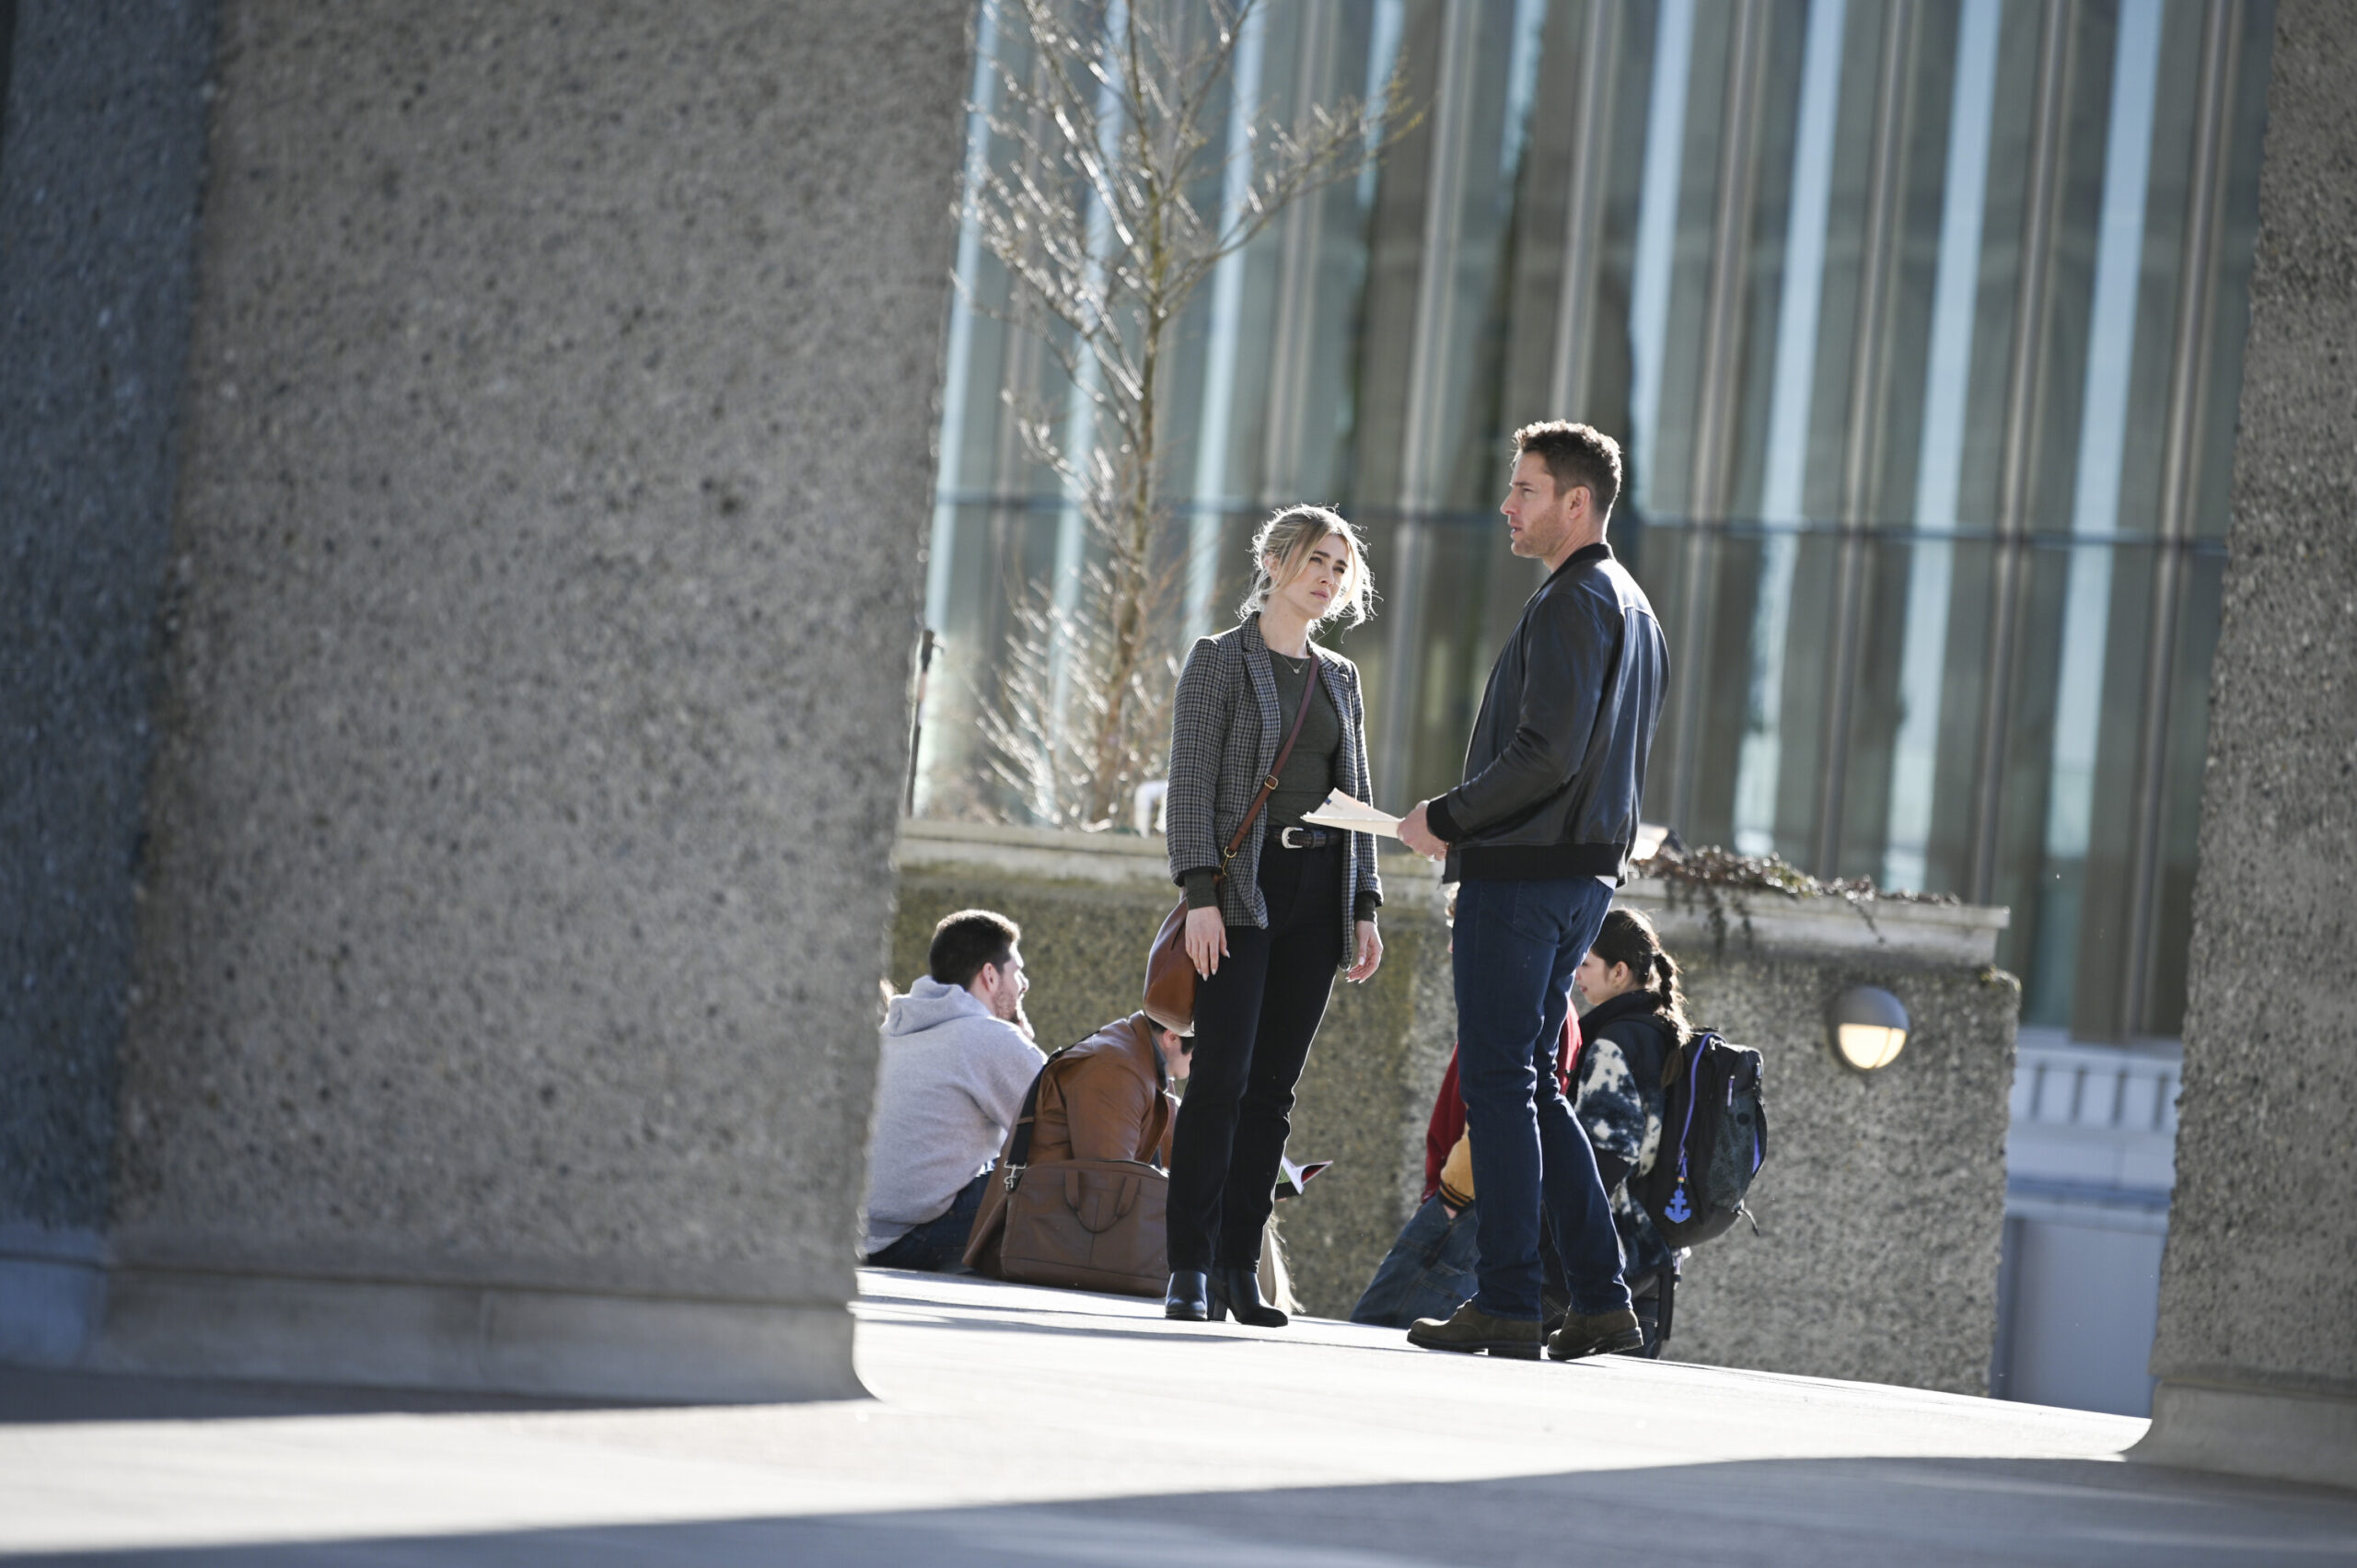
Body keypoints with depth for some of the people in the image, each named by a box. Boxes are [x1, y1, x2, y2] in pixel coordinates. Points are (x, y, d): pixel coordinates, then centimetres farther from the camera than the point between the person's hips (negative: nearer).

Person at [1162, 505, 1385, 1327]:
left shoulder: (1340, 677, 17)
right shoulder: (1220, 660, 1)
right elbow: (1191, 783, -6)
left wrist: (1365, 906, 11)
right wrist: (1201, 894, -15)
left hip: (1317, 892, 5)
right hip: (1242, 887, -5)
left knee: (1274, 1088, 3)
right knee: (1222, 1077, -12)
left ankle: (1240, 1267, 4)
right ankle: (1190, 1267, -11)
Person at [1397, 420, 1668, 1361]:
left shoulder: (1573, 603, -13)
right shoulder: (1633, 607, 19)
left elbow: (1547, 753, -23)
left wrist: (1447, 818, -12)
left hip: (1523, 875, -10)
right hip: (1586, 871, 10)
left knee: (1499, 1083, -6)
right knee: (1528, 1084, 13)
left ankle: (1508, 1304, -6)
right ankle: (1601, 1299, 9)